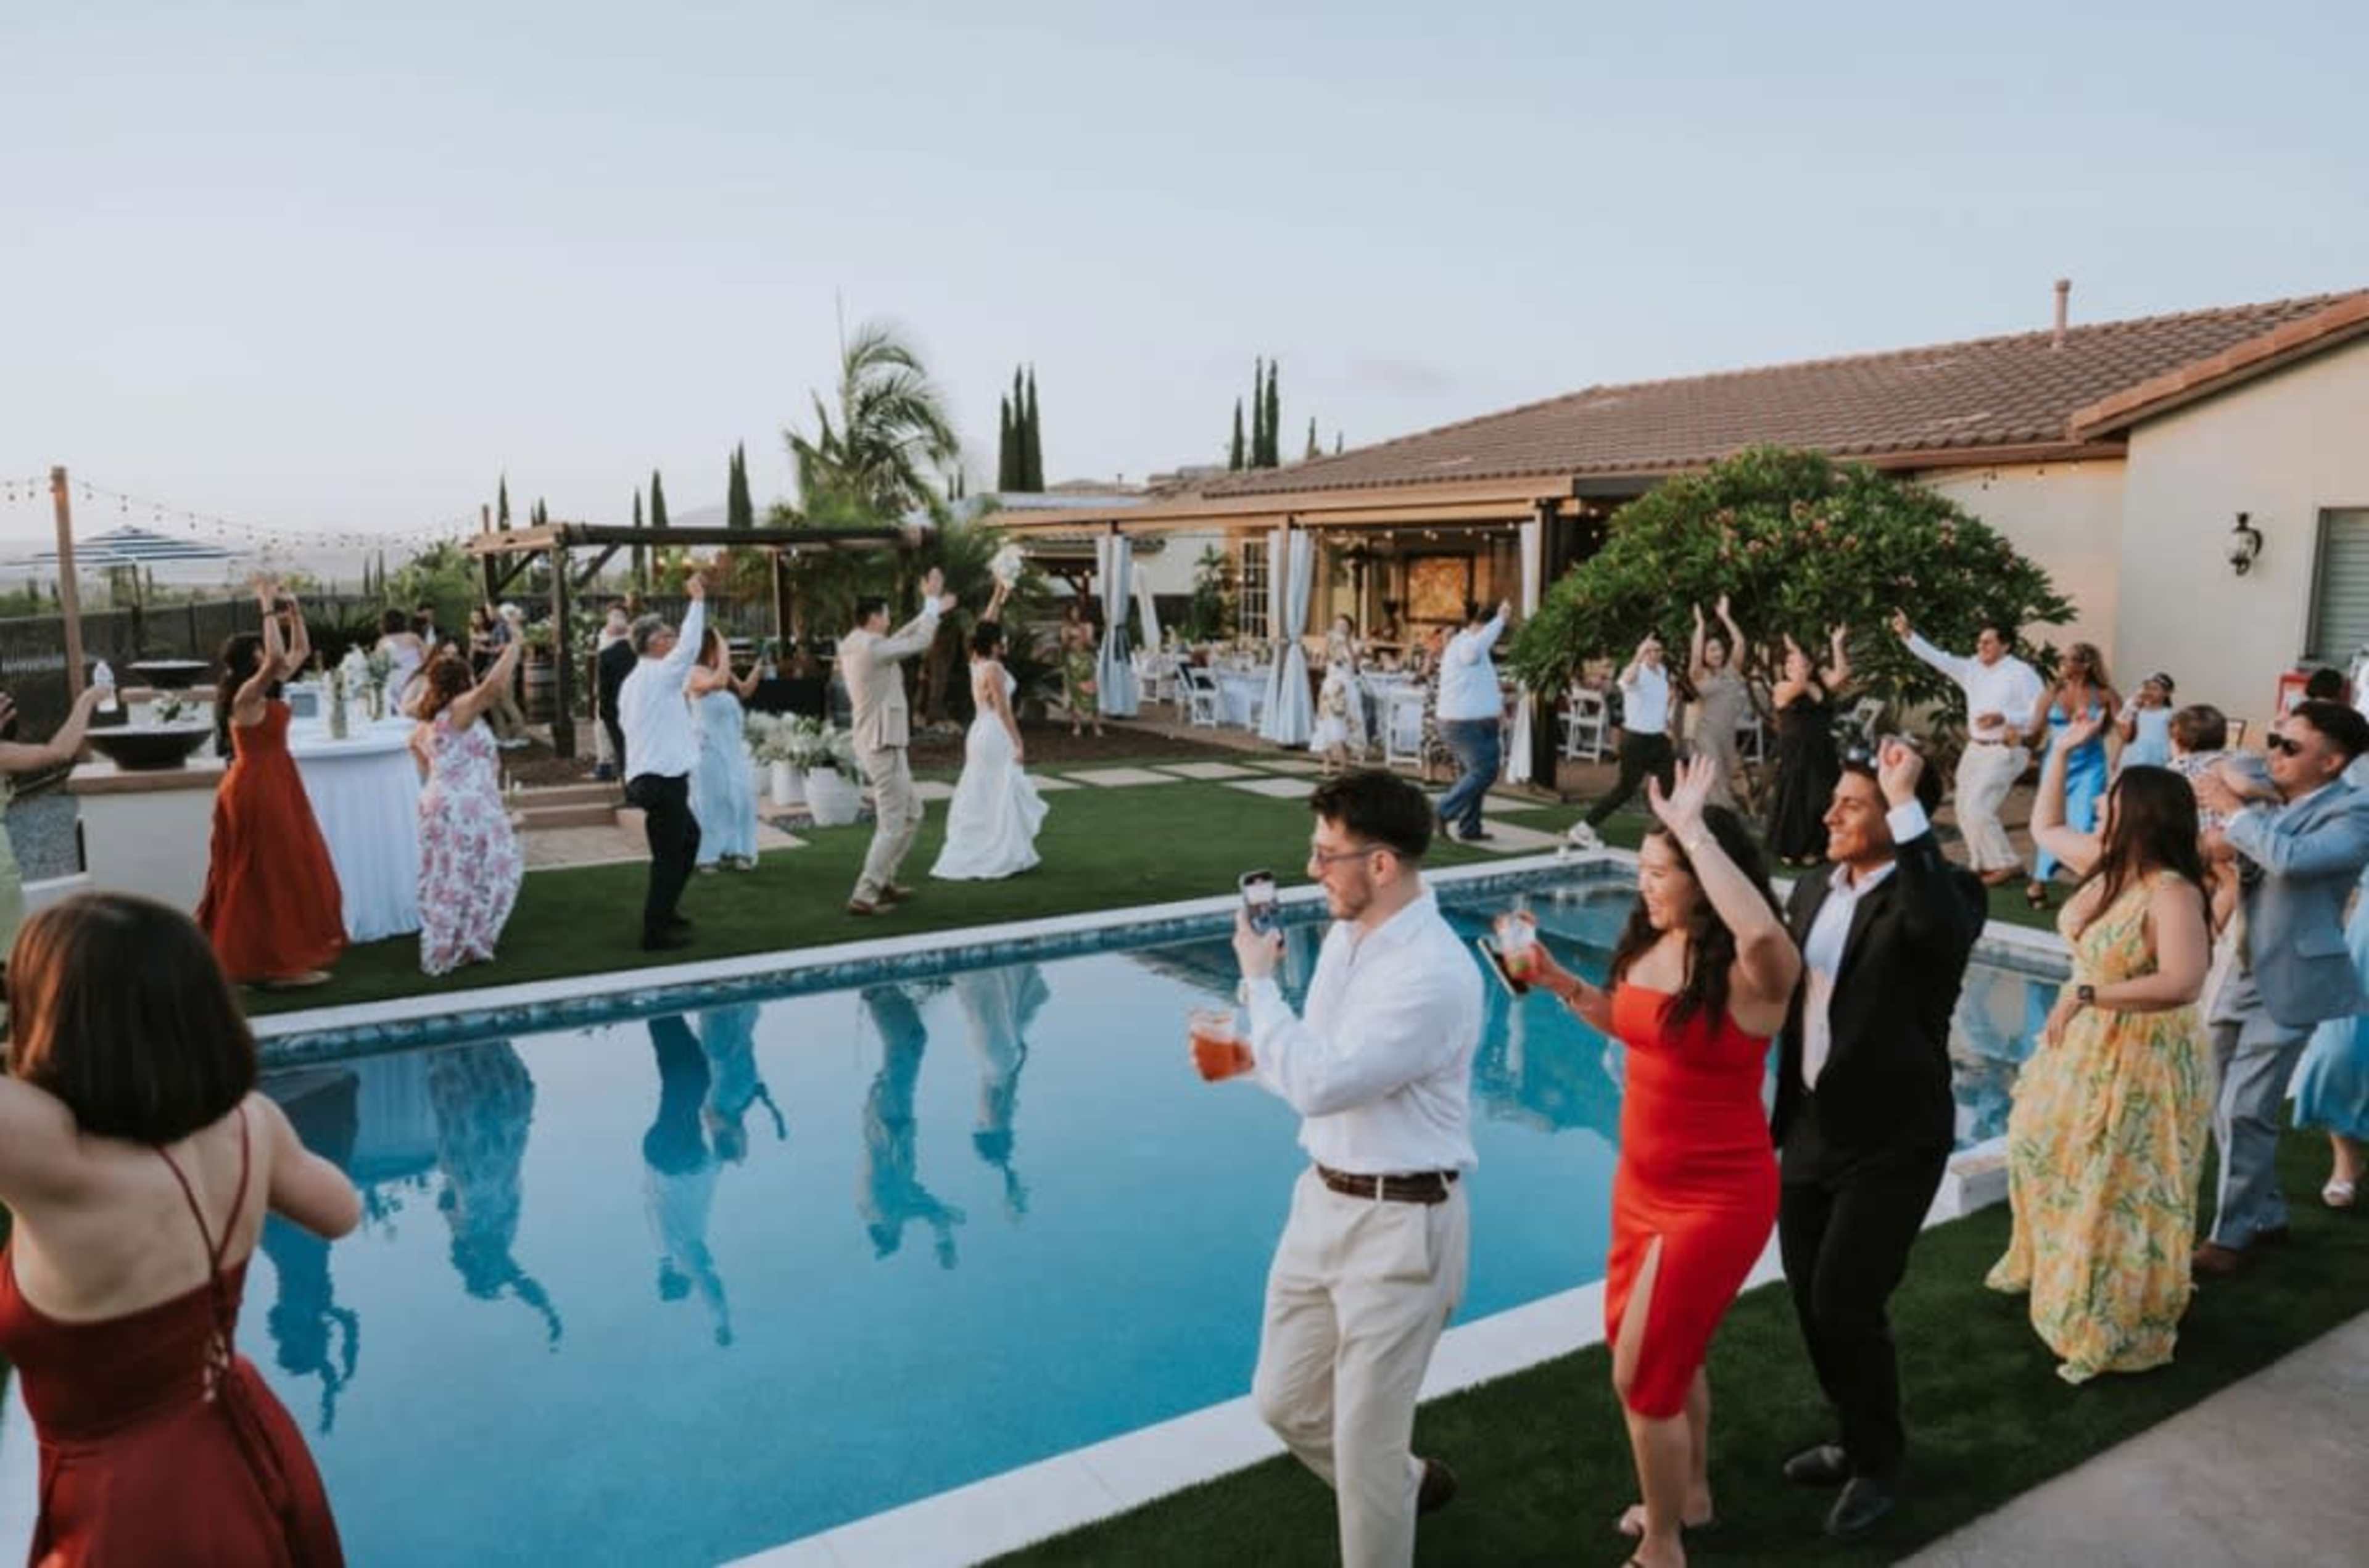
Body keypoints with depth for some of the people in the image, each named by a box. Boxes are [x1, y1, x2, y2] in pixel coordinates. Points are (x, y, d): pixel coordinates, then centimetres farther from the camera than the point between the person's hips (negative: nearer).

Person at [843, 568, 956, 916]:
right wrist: (931, 601, 2)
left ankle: (884, 882, 26)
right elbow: (921, 641, -11)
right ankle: (864, 896, -6)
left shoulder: (855, 647, 10)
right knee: (892, 826, -6)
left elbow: (899, 639, 23)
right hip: (884, 748, -10)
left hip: (877, 745, 10)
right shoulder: (873, 649, -18)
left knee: (911, 815, 20)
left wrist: (932, 609, 26)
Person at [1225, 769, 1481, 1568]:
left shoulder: (1435, 974, -25)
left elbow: (1319, 1083, -29)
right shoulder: (1346, 935, 3)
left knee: (1364, 1439, 6)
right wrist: (1251, 1056, -3)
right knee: (1284, 1402, 22)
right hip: (1323, 1201, 9)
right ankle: (1408, 1484, 48)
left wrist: (1259, 979, -17)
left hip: (1400, 1225, -9)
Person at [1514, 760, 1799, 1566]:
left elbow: (1764, 930, -50)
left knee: (1642, 1373, 1)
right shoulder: (1652, 944, -2)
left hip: (1717, 1196, -8)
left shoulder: (1751, 970, -25)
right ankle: (1691, 1495, 50)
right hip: (1644, 1183, 8)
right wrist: (1561, 984, 1)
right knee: (1666, 1351, 25)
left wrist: (1692, 827, -43)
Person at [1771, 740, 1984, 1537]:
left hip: (1891, 1140, -7)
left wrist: (1908, 810, -36)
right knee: (1810, 1302, 15)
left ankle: (1879, 1466, 25)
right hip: (1812, 1130, 7)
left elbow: (1943, 932, -40)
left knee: (1846, 1306, -2)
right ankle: (1860, 1441, 40)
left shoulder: (1936, 893, -15)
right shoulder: (1811, 891, 5)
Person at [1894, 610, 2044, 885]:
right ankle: (1984, 864, 24)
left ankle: (2007, 864, -2)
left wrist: (2003, 717, -27)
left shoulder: (2022, 673, -10)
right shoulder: (1973, 669, 8)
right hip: (1975, 749, 8)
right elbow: (1937, 658, 4)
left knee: (1978, 809, -16)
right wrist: (1908, 634, -7)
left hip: (2004, 752, -8)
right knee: (1965, 811, 10)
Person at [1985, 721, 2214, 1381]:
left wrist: (2085, 994, -34)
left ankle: (2117, 1332, 21)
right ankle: (2052, 1268, 47)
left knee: (2118, 1193, 4)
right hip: (2085, 1044, 9)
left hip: (2140, 1058, -9)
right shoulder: (2105, 861, -3)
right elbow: (2045, 828, 15)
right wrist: (2062, 751, 9)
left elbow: (2182, 983, -37)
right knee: (2048, 1156, 24)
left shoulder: (2173, 893, -27)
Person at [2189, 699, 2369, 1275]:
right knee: (2222, 1105, 15)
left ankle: (2233, 1233, 10)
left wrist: (2234, 810, -19)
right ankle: (2265, 1214, 33)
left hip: (2289, 982, -7)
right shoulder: (2268, 804, 7)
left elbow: (2290, 859, -31)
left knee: (2245, 1113, -5)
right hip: (2243, 972, 7)